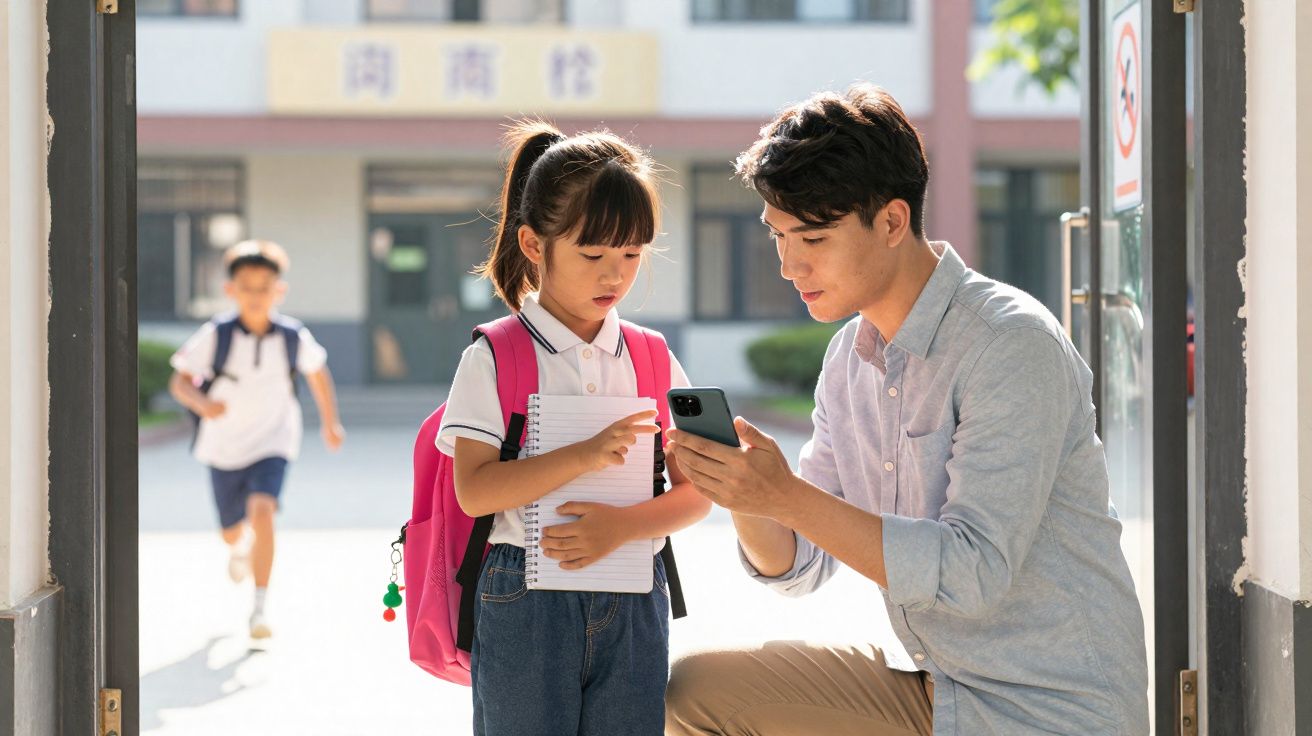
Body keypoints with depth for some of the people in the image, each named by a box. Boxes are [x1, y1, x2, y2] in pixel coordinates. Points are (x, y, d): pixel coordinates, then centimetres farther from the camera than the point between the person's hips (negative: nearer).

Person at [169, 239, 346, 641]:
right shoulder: (216, 335, -16)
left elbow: (317, 372, 9)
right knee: (232, 530, 17)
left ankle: (260, 608, -22)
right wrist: (202, 403, -35)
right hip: (224, 446, 1)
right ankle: (241, 548, 58)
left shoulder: (294, 337, -11)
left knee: (261, 511, -26)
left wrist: (331, 422, 17)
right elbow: (179, 381, -14)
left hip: (272, 446, -1)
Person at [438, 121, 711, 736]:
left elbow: (694, 494, 4)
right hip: (525, 608, -3)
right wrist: (585, 455, -23)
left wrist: (623, 524, -15)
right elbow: (473, 490, -13)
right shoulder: (492, 359, -3)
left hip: (634, 608, 3)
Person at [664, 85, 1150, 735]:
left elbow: (974, 572, -26)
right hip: (931, 683, 7)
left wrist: (787, 496, -29)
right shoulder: (850, 354, 6)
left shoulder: (1013, 345, -18)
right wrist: (742, 492, -13)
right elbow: (798, 565, 8)